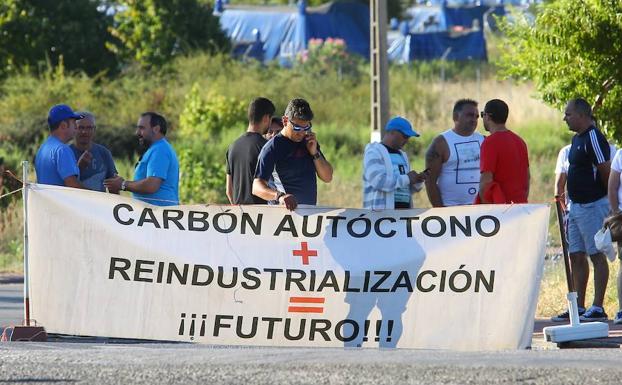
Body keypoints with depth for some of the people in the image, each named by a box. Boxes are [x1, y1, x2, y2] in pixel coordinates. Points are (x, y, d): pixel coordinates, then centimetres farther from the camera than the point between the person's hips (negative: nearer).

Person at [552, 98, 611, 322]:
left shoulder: (593, 138, -15)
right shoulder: (577, 139, 15)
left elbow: (606, 172, -17)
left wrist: (609, 196, -5)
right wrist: (570, 200, 16)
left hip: (593, 205, -10)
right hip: (576, 206, 10)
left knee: (597, 255, -6)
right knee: (576, 256, 10)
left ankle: (598, 308, -6)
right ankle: (579, 307, 15)